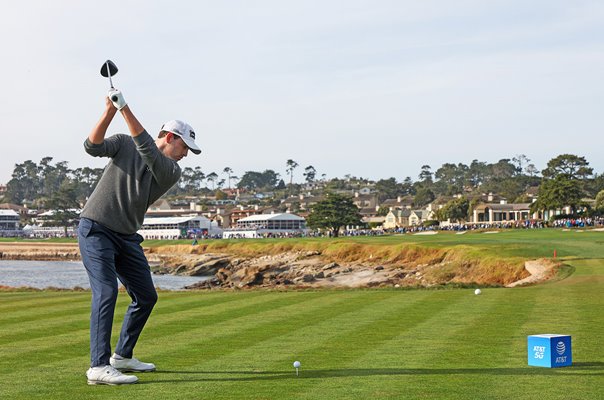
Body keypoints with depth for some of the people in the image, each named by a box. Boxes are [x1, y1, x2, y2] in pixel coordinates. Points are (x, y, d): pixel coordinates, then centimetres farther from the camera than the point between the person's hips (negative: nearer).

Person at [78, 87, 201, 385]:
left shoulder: (172, 172, -1)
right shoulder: (124, 143, -2)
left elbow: (147, 150, -19)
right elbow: (93, 146, -17)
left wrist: (125, 109, -29)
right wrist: (110, 111, -30)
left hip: (127, 237, 6)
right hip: (95, 229, -6)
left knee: (146, 297, 8)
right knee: (106, 291, -20)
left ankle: (122, 356, 26)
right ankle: (99, 367, -22)